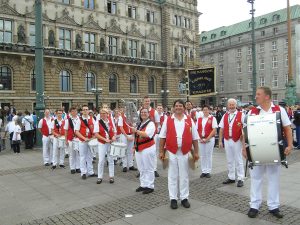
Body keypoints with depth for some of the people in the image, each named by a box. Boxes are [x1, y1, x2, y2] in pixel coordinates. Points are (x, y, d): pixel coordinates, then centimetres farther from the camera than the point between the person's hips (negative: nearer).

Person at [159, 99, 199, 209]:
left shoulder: (190, 121, 3)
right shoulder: (168, 120, 1)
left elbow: (195, 138, 6)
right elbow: (162, 137, 3)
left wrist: (196, 152, 3)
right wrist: (161, 151, -1)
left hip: (185, 152, 1)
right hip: (171, 152, 0)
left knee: (184, 176, 10)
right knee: (172, 176, 7)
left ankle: (184, 198, 23)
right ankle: (173, 199, 18)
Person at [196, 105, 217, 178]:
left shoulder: (212, 118, -2)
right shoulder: (199, 119, 10)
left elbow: (214, 130, -8)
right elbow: (197, 130, 9)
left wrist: (207, 138, -13)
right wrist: (200, 138, -4)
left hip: (209, 139, -4)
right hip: (201, 140, 4)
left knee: (208, 155, 1)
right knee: (202, 156, 8)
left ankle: (208, 171, 12)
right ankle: (203, 171, 17)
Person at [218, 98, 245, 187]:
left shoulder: (241, 115, -5)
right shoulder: (225, 116, 8)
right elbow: (221, 129, 8)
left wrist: (243, 137, -16)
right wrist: (220, 141, 4)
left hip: (237, 140, -4)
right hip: (227, 140, 4)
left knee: (238, 160, 4)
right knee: (229, 160, 13)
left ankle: (240, 179, 13)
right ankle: (231, 177, 25)